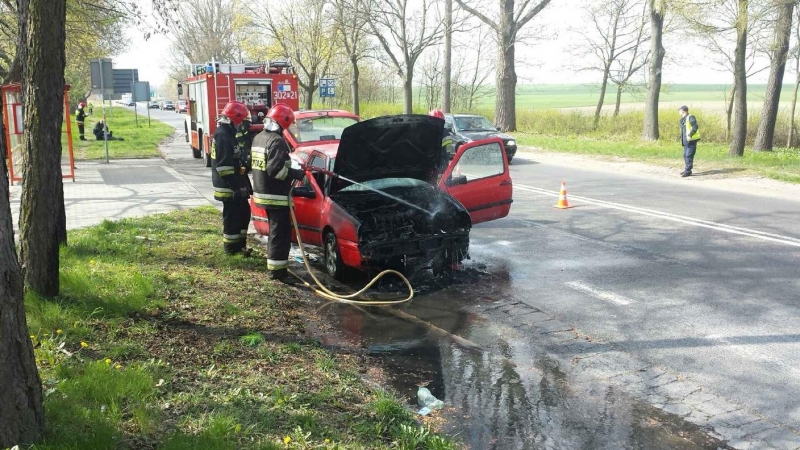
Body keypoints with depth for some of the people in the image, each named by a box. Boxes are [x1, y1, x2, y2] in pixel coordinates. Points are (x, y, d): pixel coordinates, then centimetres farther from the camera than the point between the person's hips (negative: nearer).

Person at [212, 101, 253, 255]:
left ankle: (239, 243, 27)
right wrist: (235, 186, -23)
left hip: (235, 185, 10)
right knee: (232, 216, -2)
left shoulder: (229, 134, 15)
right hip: (229, 187, -10)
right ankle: (231, 246, 8)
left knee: (244, 213, 17)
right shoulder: (223, 136, -18)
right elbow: (223, 166, -23)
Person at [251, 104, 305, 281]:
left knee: (275, 230, 20)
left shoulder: (258, 138, 13)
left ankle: (274, 265, 28)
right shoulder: (277, 141, -17)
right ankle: (276, 269, -5)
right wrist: (296, 174, -15)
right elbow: (275, 169, -26)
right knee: (281, 232, -5)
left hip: (262, 192, 10)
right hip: (276, 195, -10)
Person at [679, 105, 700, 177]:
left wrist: (690, 135, -24)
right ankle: (686, 170, 24)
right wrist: (682, 139, 13)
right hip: (686, 141, 10)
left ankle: (688, 171, -8)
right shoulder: (683, 119, 16)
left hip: (691, 140, -10)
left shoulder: (690, 118, -12)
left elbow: (695, 127, -22)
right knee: (685, 156, 15)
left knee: (689, 156, -9)